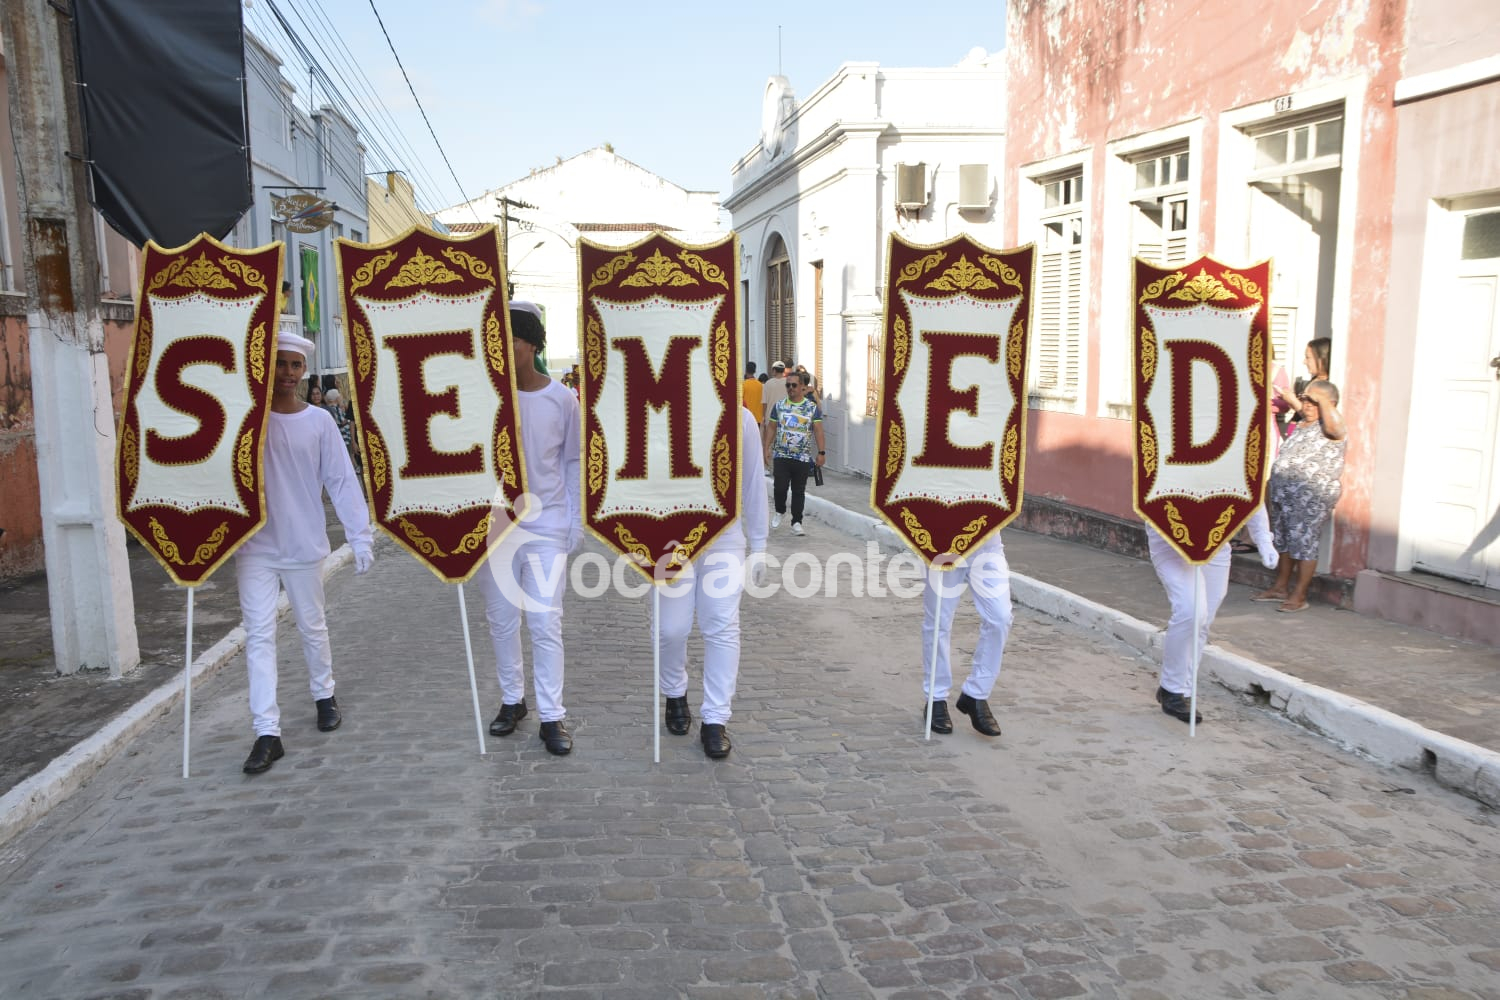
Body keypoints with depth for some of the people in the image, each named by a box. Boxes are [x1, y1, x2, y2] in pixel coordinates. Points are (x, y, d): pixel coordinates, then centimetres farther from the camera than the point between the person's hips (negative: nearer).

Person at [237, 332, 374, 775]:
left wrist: (360, 536, -10)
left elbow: (342, 481, -5)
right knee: (259, 635, -3)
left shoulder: (318, 421, -3)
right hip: (254, 545, 0)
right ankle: (267, 733, 1)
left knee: (312, 628, 15)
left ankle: (324, 695, 39)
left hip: (304, 544, 0)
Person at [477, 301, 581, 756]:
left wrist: (577, 521, 2)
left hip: (547, 527, -2)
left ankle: (551, 716, 7)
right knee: (501, 620, 11)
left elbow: (572, 463, 4)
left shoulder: (562, 398, -2)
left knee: (546, 623, -1)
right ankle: (512, 700, 28)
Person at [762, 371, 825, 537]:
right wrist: (767, 448, 2)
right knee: (780, 487, -6)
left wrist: (821, 452, -6)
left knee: (799, 491, 3)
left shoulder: (812, 408, 3)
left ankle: (796, 523, 11)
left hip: (803, 457, 0)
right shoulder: (779, 406, 6)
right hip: (781, 456, 0)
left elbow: (818, 430, 1)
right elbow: (771, 428, 9)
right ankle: (779, 512, 22)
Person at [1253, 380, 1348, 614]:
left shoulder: (1330, 428, -9)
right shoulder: (1301, 426, 19)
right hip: (1284, 494, 9)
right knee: (1284, 541, 16)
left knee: (1304, 543, -5)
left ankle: (1299, 596, 3)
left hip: (1312, 497, -9)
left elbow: (1334, 423, -35)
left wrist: (1321, 398, -20)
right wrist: (1272, 483, 27)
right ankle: (1280, 588, 29)